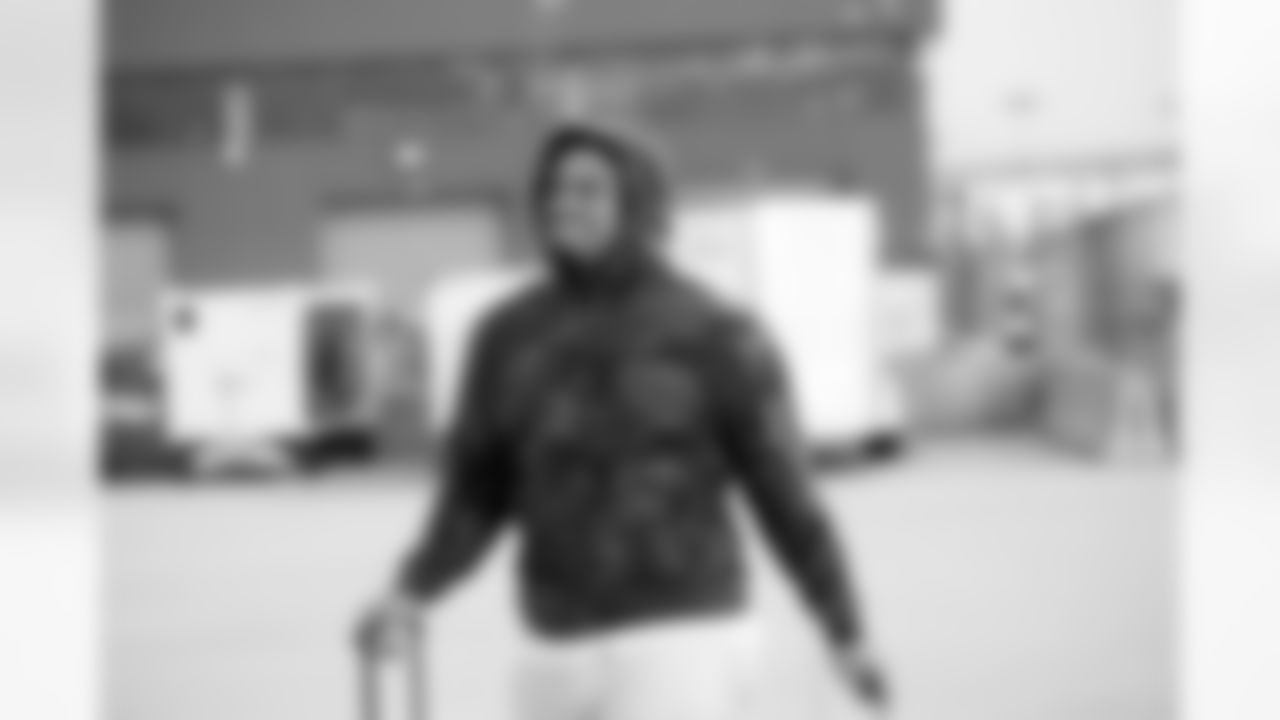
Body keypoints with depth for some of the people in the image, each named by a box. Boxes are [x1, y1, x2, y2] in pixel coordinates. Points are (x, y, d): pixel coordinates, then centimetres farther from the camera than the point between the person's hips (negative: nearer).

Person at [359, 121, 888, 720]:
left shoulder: (716, 337, -7)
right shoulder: (510, 337, 6)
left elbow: (784, 493, 0)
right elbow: (478, 497, 9)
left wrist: (848, 637, 4)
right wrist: (408, 596, -7)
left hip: (683, 644, -6)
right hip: (567, 659, 6)